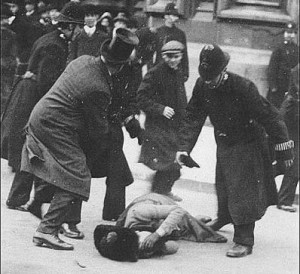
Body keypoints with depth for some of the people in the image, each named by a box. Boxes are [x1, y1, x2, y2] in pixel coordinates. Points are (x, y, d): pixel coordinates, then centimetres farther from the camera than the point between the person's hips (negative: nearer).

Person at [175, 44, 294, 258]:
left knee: (242, 192, -10)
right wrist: (184, 147, -16)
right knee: (223, 185, 23)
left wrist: (284, 148, -20)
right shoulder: (202, 86, -13)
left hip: (248, 145, -6)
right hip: (224, 143, 6)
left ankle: (244, 242, -3)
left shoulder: (243, 88, -30)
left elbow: (269, 117, -24)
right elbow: (193, 118, -7)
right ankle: (224, 218, 52)